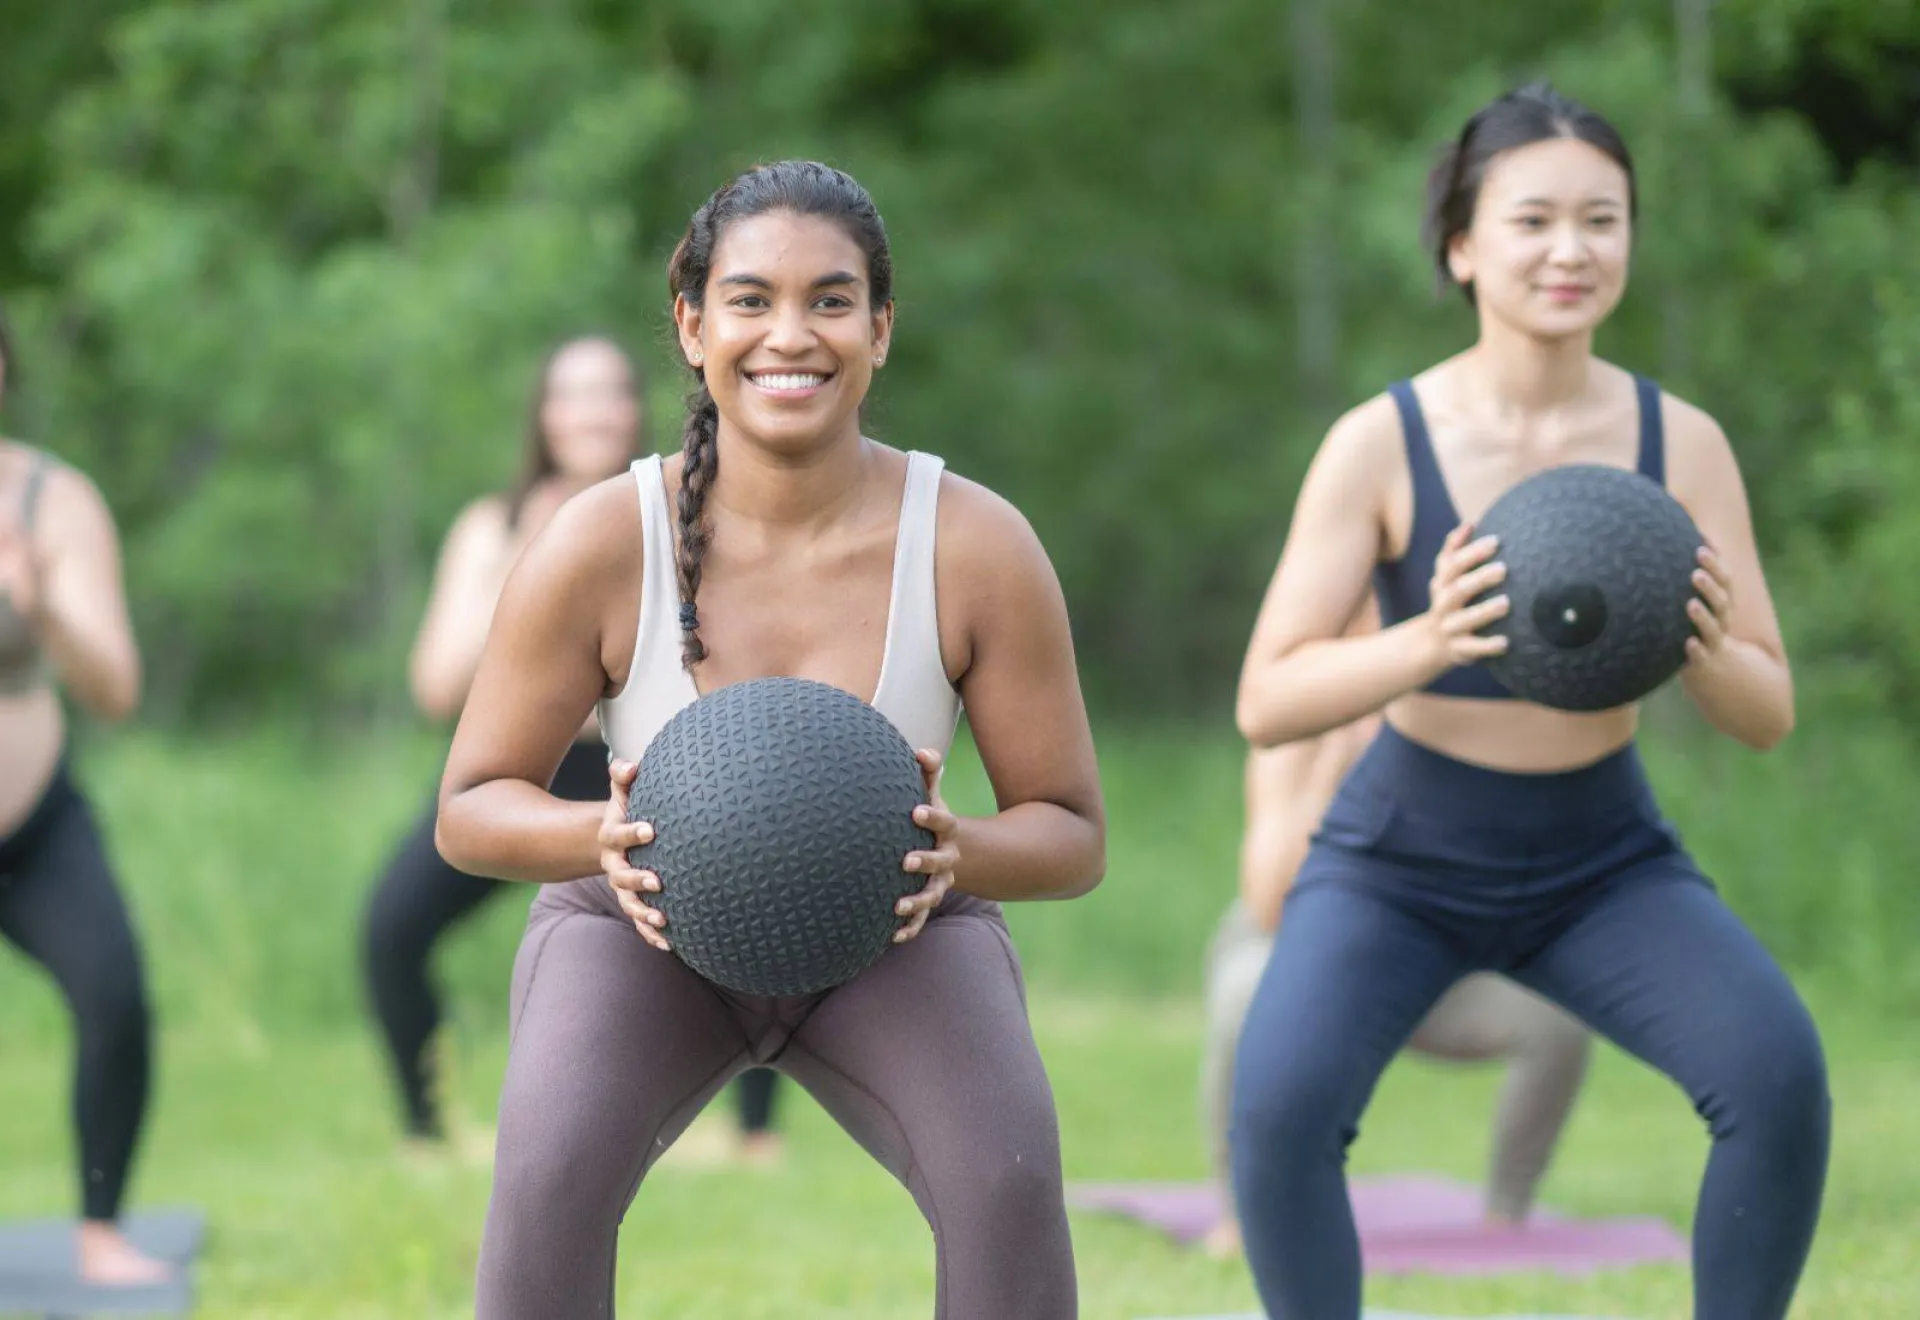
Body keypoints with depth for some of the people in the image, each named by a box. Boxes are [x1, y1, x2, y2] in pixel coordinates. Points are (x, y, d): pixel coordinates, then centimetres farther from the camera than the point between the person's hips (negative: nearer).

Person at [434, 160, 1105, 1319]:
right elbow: (470, 809, -13)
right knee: (550, 1172, -30)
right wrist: (599, 836, -35)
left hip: (894, 940, 1)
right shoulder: (601, 546, -24)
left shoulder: (981, 548, -22)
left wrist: (959, 852, -35)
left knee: (1008, 1172, -29)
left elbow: (1074, 837, -12)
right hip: (647, 930, 0)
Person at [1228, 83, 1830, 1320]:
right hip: (1400, 863, -2)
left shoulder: (1682, 442, -12)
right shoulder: (1381, 442, -18)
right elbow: (1266, 703, -20)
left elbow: (1770, 716, -8)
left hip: (1607, 863, 2)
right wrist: (1427, 643, -39)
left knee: (1779, 1071, -23)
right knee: (1279, 1104, -27)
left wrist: (1703, 652, -31)